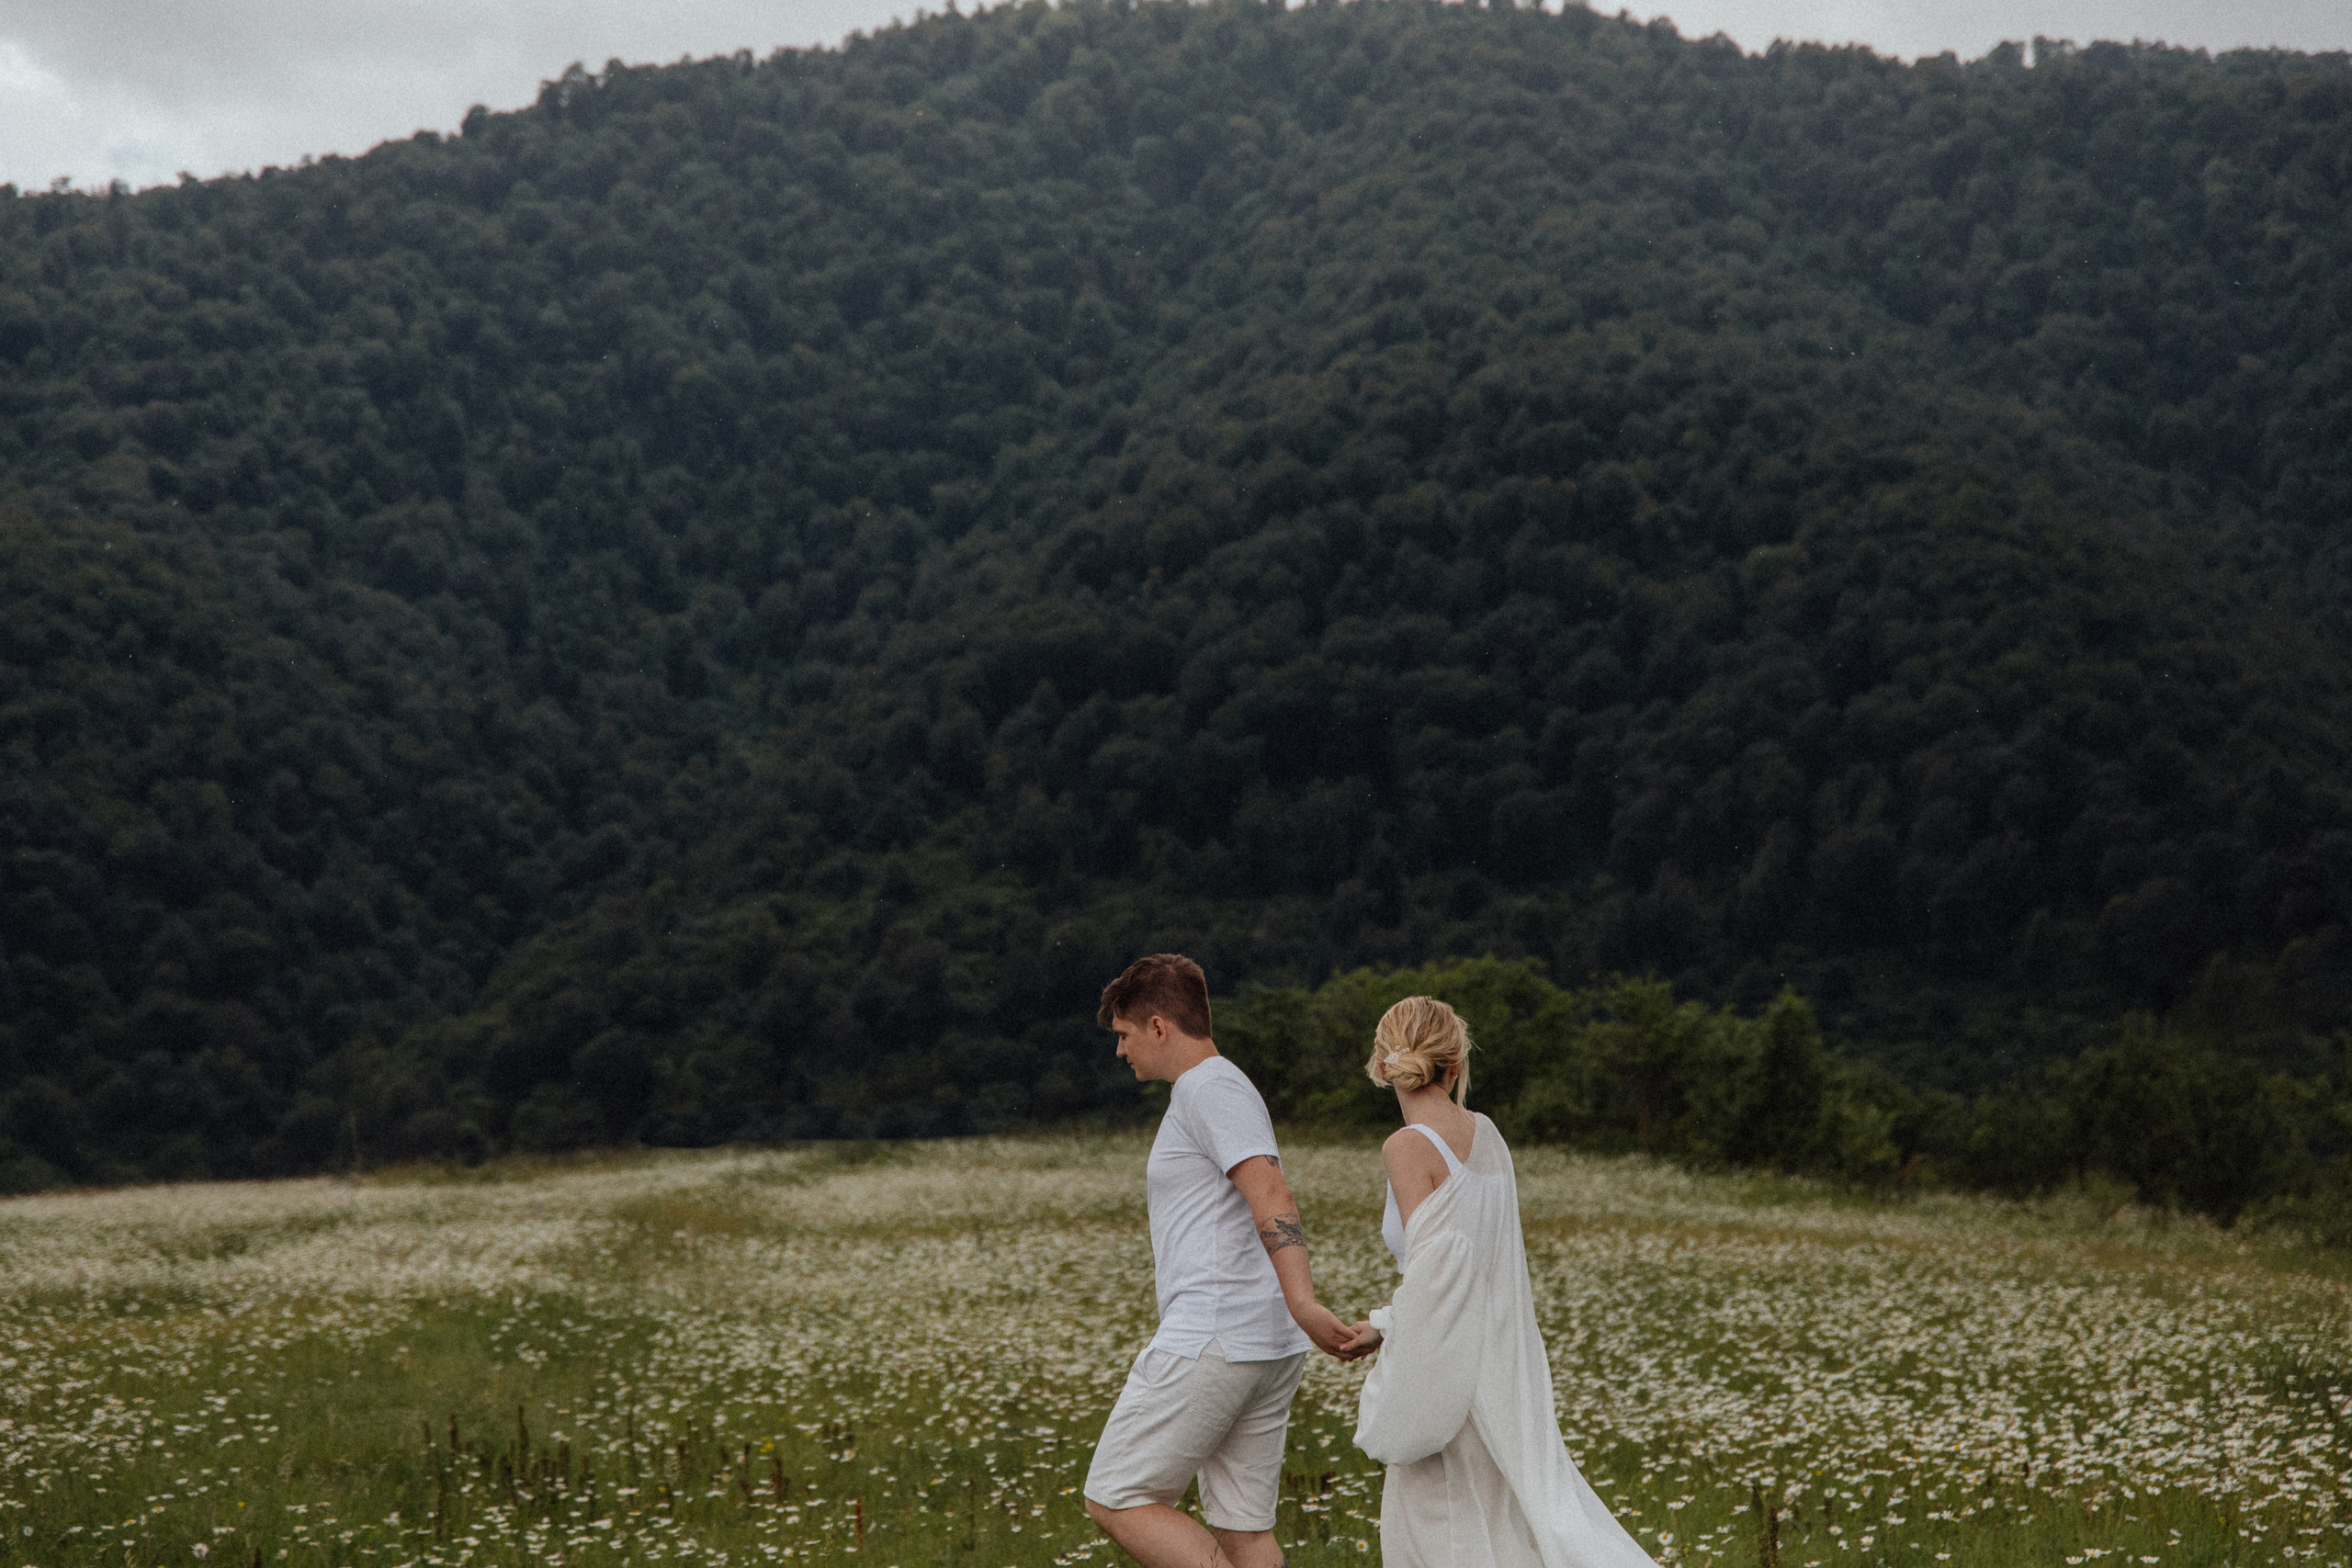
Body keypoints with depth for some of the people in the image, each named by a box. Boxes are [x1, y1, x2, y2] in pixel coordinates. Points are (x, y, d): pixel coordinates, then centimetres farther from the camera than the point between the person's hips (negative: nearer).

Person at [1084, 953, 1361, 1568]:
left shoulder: (1209, 1087, -9)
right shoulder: (1212, 1091, 22)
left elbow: (1271, 1195, -24)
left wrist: (1302, 1301, -37)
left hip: (1213, 1338, -10)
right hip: (1269, 1352, 10)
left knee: (1115, 1500, -4)